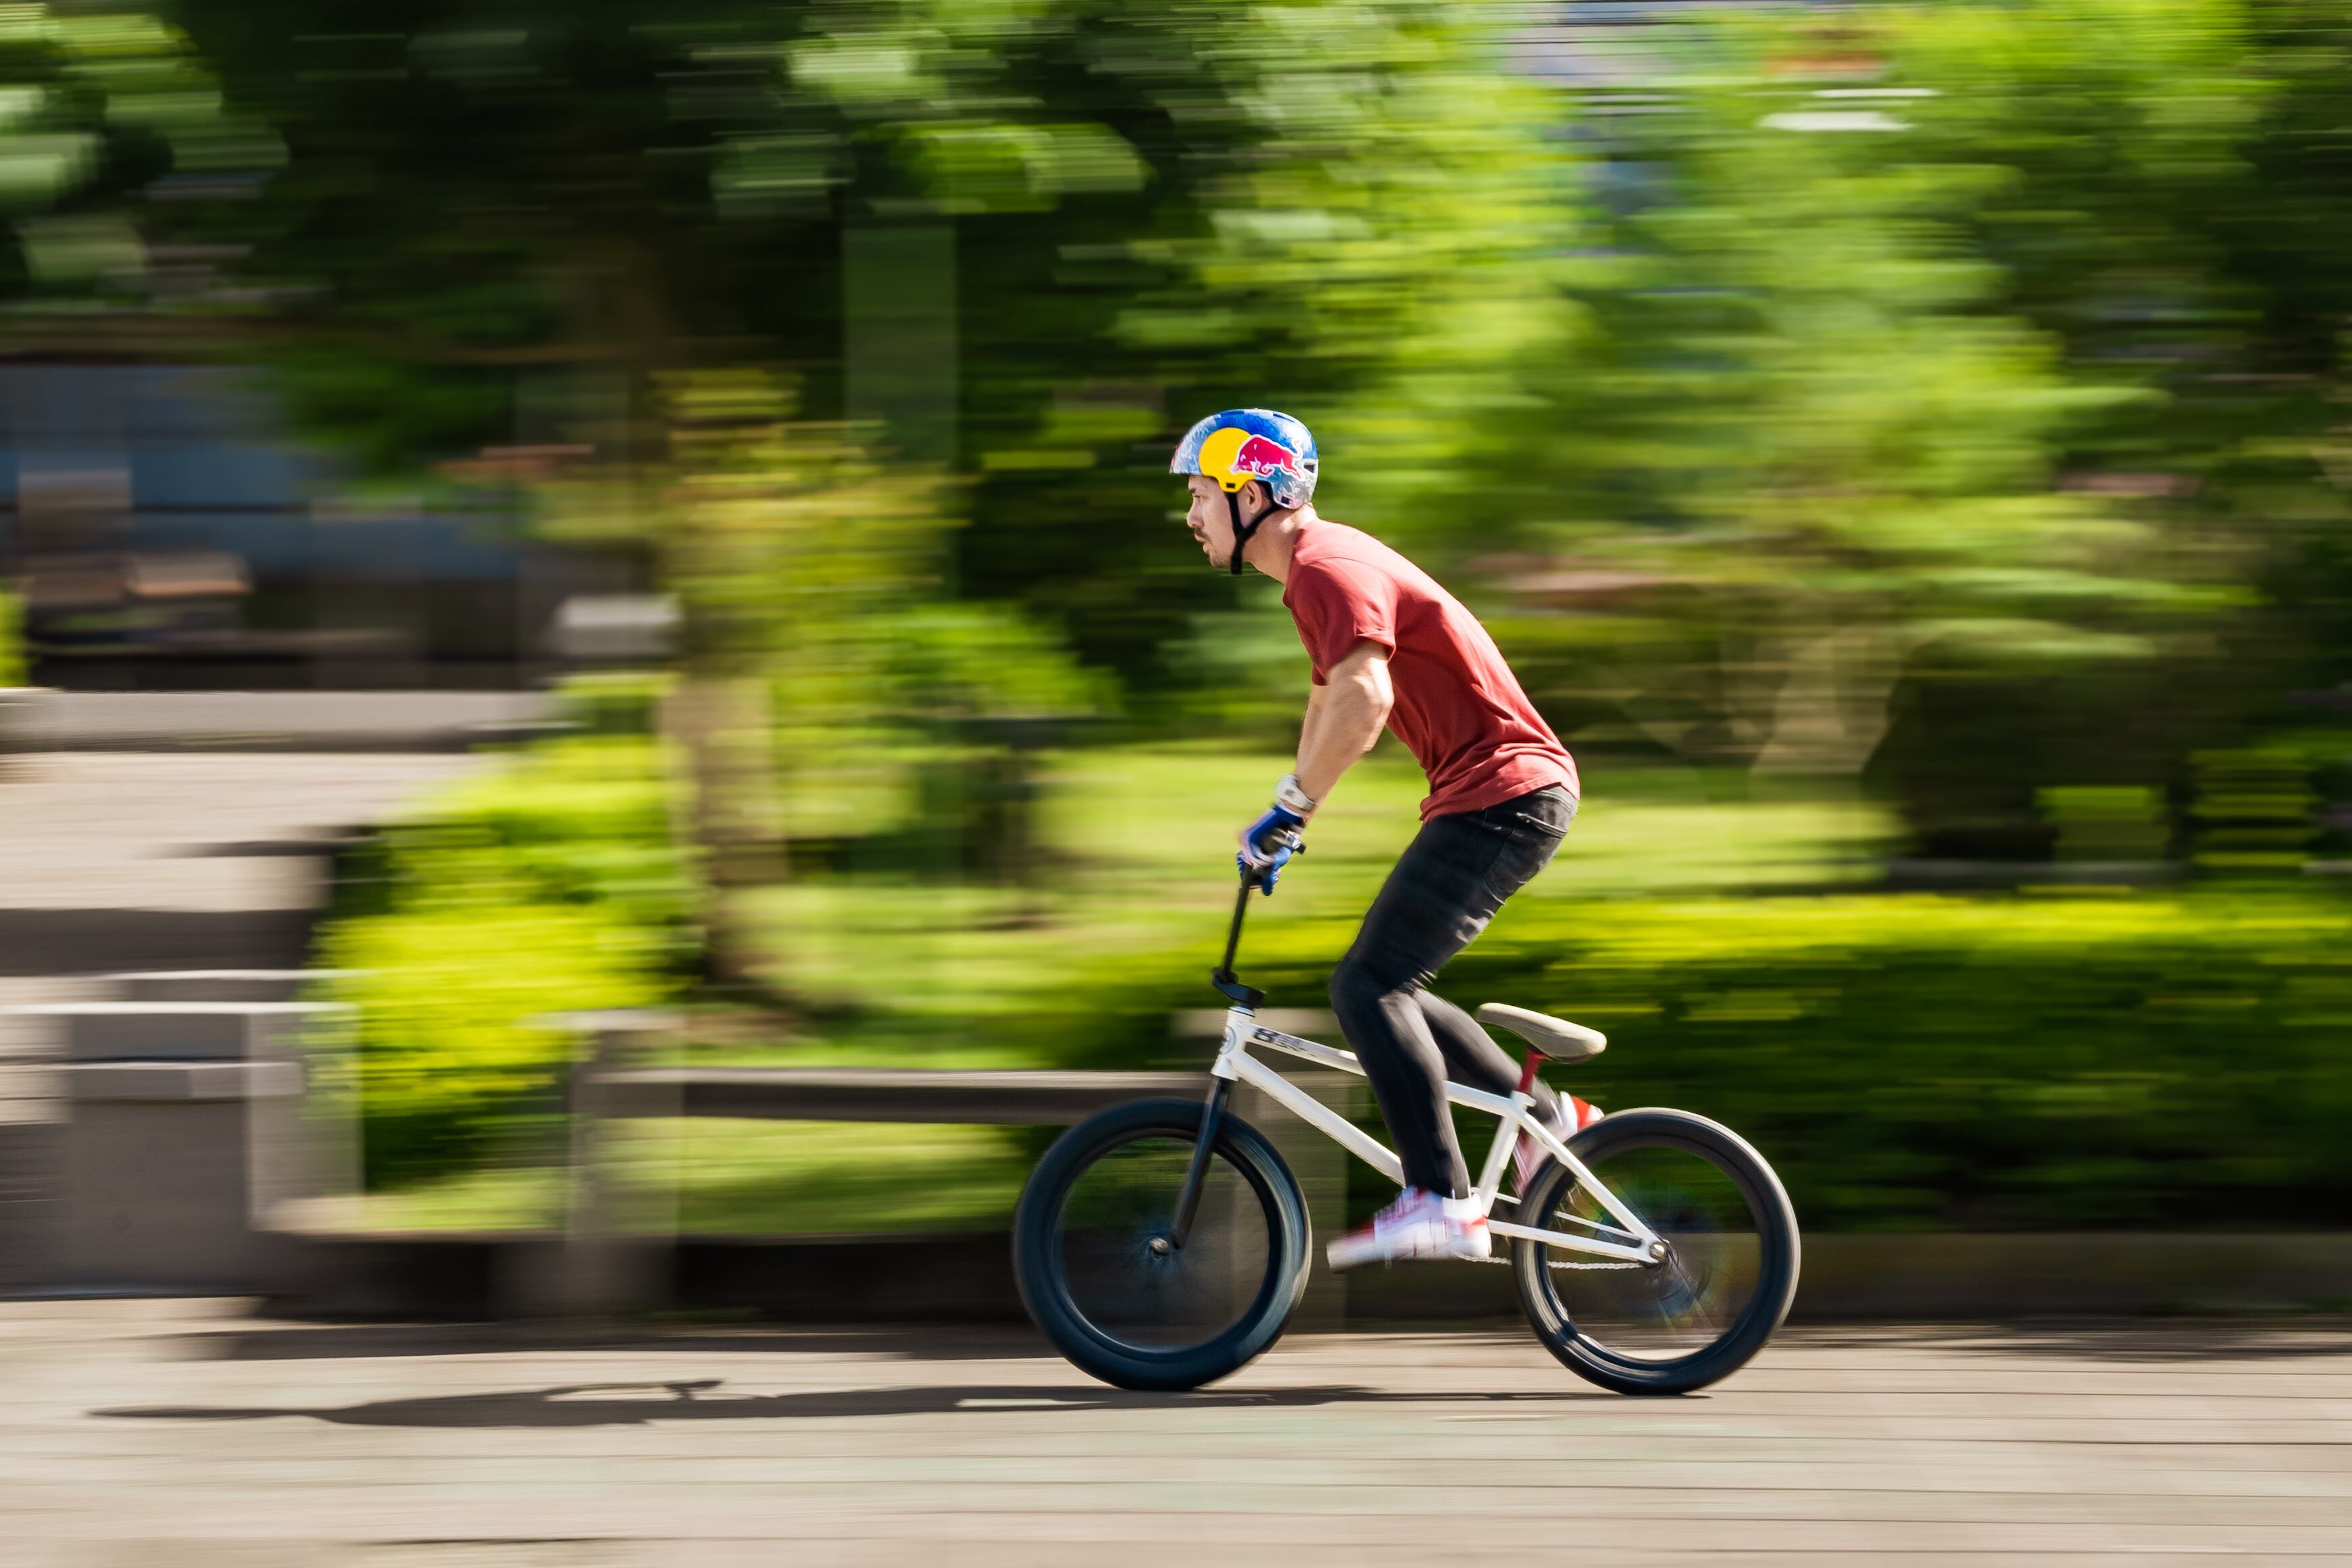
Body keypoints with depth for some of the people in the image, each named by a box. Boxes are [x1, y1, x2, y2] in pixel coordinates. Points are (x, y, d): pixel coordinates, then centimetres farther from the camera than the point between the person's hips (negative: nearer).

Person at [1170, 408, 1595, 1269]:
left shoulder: (1329, 569, -15)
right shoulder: (1324, 564, 18)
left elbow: (1362, 700, -31)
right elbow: (1330, 702, 32)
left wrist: (1287, 812, -24)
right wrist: (1281, 824, 34)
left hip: (1500, 796, -10)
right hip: (1508, 791, 10)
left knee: (1369, 987, -14)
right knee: (1385, 991, 14)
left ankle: (1442, 1202, -16)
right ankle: (1546, 1117, 17)